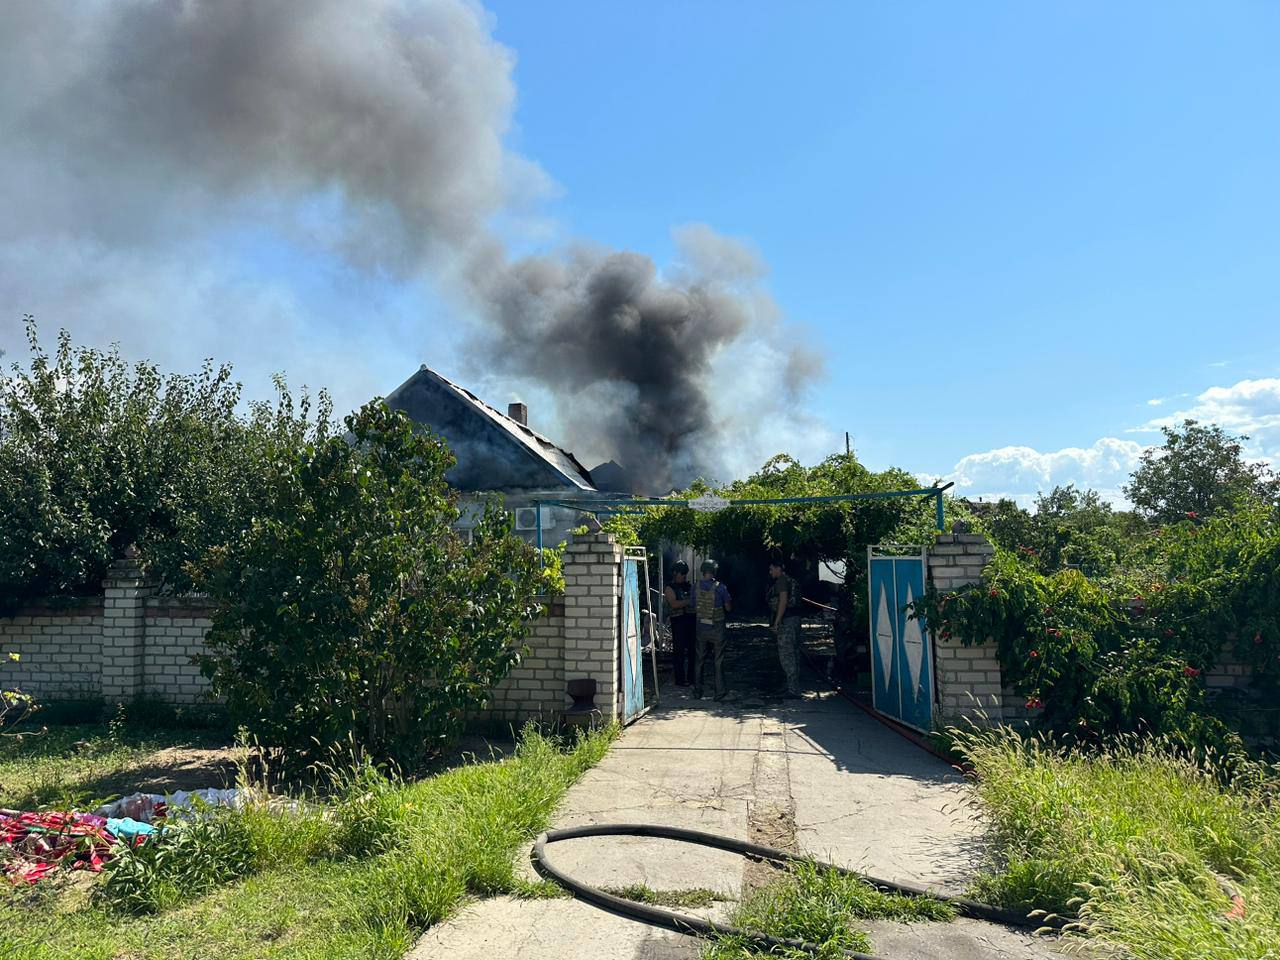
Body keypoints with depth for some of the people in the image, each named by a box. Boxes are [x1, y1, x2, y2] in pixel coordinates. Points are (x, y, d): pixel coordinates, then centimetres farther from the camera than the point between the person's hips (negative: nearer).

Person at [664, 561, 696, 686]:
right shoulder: (670, 588, -1)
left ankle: (691, 677, 18)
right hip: (678, 621, -6)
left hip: (691, 619, 6)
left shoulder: (689, 586, 16)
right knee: (680, 651, -4)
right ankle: (680, 679, 1)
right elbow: (674, 604, -15)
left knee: (692, 649, 8)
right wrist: (688, 601, -22)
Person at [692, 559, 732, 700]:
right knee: (718, 660, 6)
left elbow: (694, 608, 6)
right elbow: (728, 608, -5)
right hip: (717, 628, -3)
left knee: (699, 660, 11)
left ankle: (697, 692, 15)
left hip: (701, 627, 3)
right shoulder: (720, 587, -12)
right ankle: (719, 692, 9)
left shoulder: (696, 587, -2)